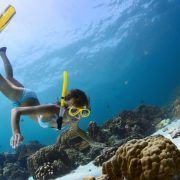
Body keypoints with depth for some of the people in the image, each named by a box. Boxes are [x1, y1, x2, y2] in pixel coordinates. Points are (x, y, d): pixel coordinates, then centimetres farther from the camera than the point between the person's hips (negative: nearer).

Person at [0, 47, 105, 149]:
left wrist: (92, 142, -9)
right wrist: (16, 133, -65)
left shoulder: (73, 120, -27)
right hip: (23, 97, -5)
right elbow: (16, 111, -49)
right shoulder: (51, 110, -48)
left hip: (32, 99, 5)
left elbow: (77, 129, -1)